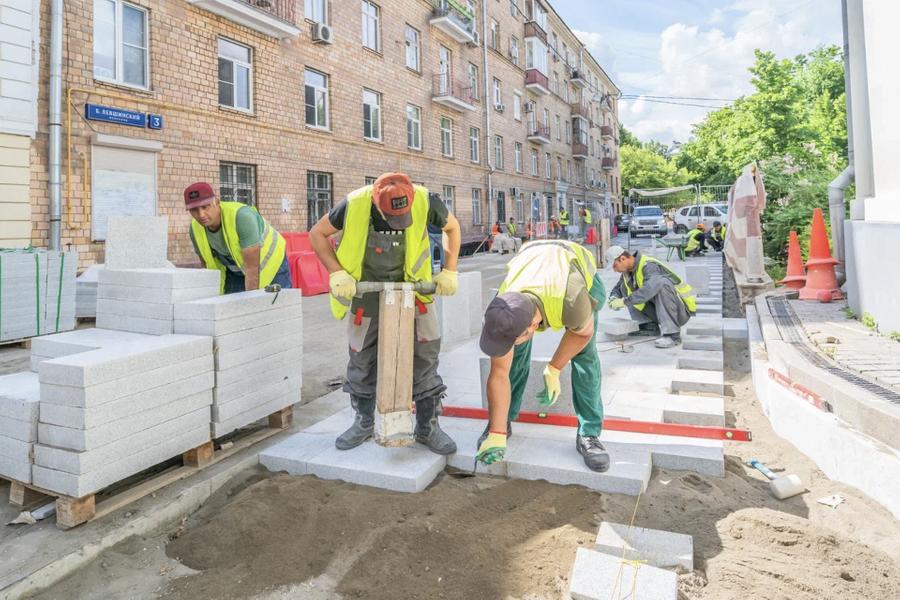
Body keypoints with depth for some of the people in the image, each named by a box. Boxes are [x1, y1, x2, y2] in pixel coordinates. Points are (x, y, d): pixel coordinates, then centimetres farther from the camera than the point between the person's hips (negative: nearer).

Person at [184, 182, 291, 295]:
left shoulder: (242, 216, -34)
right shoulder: (196, 228, -15)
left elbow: (252, 268, -32)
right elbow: (210, 267, -1)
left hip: (271, 265, -5)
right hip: (235, 271, 5)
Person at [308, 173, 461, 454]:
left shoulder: (425, 202, -23)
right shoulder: (354, 204, -24)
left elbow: (452, 227, -1)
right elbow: (317, 233, -8)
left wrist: (449, 271, -8)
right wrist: (337, 273, -19)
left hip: (411, 285, 0)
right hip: (367, 290, 0)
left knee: (425, 354, -4)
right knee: (362, 357, 7)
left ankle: (428, 427, 11)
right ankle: (364, 423, 27)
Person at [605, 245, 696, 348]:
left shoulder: (649, 266, -23)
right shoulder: (628, 270, 1)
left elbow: (650, 289, -42)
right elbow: (617, 289, 13)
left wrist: (625, 301, -36)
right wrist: (614, 298, -11)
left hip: (681, 310, -7)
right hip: (659, 311, 8)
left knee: (662, 283, -35)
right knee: (625, 287, 0)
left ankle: (673, 335, -31)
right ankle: (650, 326, -1)